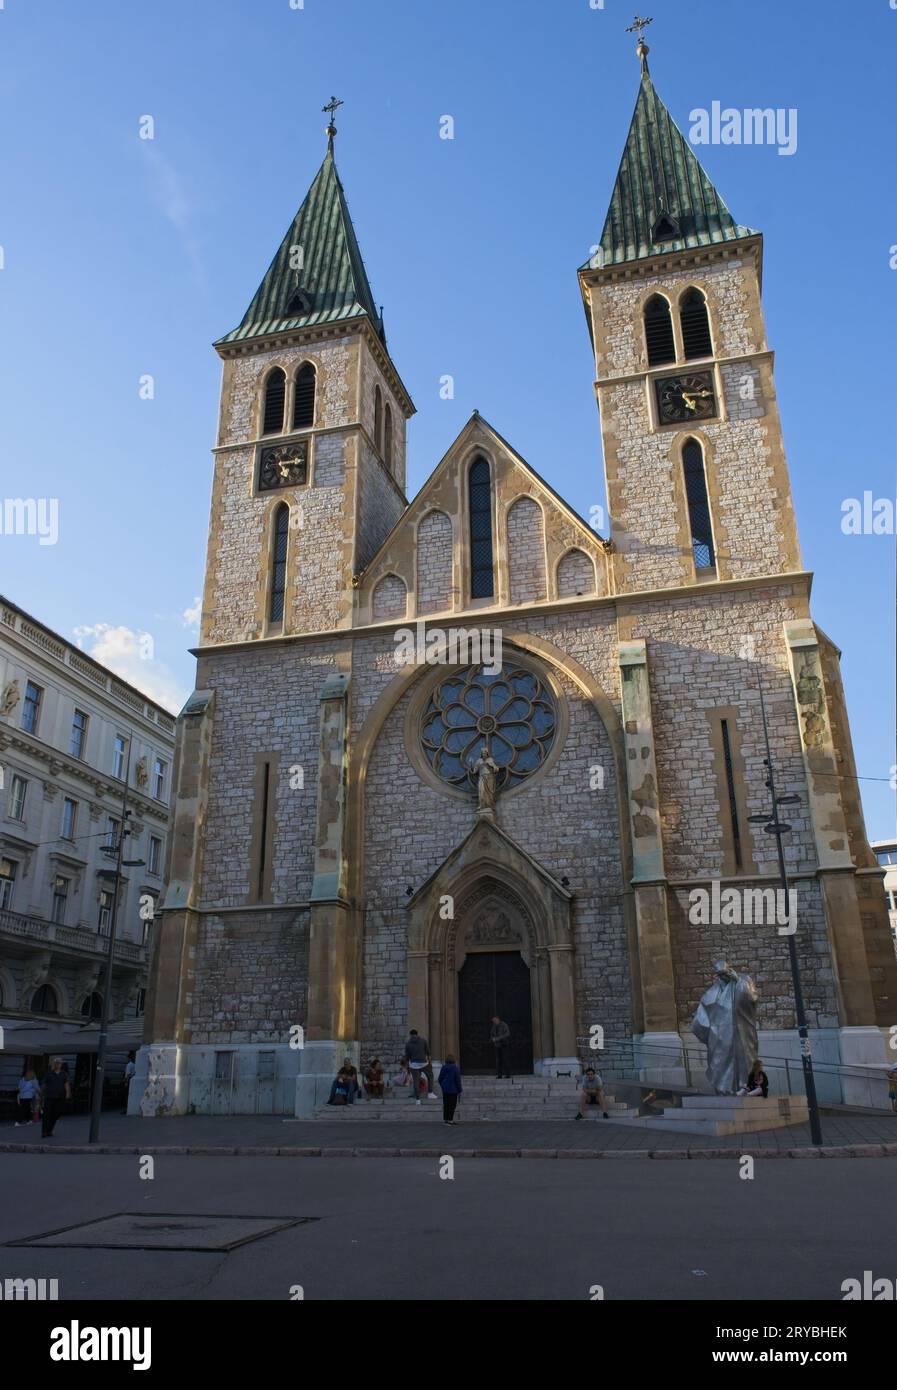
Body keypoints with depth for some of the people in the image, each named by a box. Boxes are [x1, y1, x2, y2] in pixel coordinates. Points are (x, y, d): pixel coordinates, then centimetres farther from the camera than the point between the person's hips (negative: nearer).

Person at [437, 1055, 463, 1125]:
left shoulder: (443, 1068, 0)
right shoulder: (456, 1068, -13)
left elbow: (439, 1079, 7)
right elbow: (457, 1080, -11)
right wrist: (459, 1090, -2)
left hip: (445, 1089, 5)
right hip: (453, 1089, -5)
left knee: (446, 1104, 12)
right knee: (452, 1105, 3)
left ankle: (445, 1119, 16)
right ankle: (450, 1119, 2)